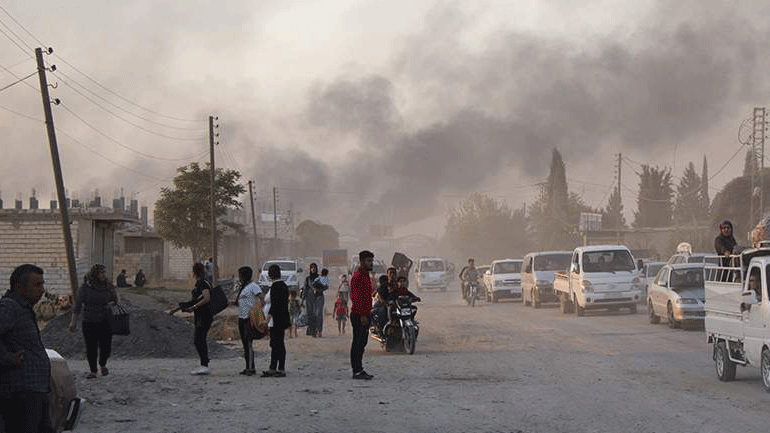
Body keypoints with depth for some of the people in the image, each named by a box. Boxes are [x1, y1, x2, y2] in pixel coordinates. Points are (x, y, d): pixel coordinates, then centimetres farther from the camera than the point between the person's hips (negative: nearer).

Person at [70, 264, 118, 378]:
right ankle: (93, 371, 16)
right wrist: (73, 321, -7)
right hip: (89, 323, -1)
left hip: (105, 322, 1)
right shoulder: (84, 289, -5)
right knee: (91, 348, 1)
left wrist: (111, 304, -7)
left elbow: (115, 300, 17)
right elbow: (77, 306, -1)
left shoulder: (109, 287, 2)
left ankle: (103, 365, 28)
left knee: (106, 347, -1)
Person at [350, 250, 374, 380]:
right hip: (359, 316, -10)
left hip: (365, 315, 10)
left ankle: (360, 369, 18)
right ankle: (357, 372, -4)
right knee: (357, 343, -6)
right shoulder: (358, 277, -15)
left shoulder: (366, 276, 18)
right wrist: (362, 315, -25)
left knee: (362, 343, 13)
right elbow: (357, 297, -21)